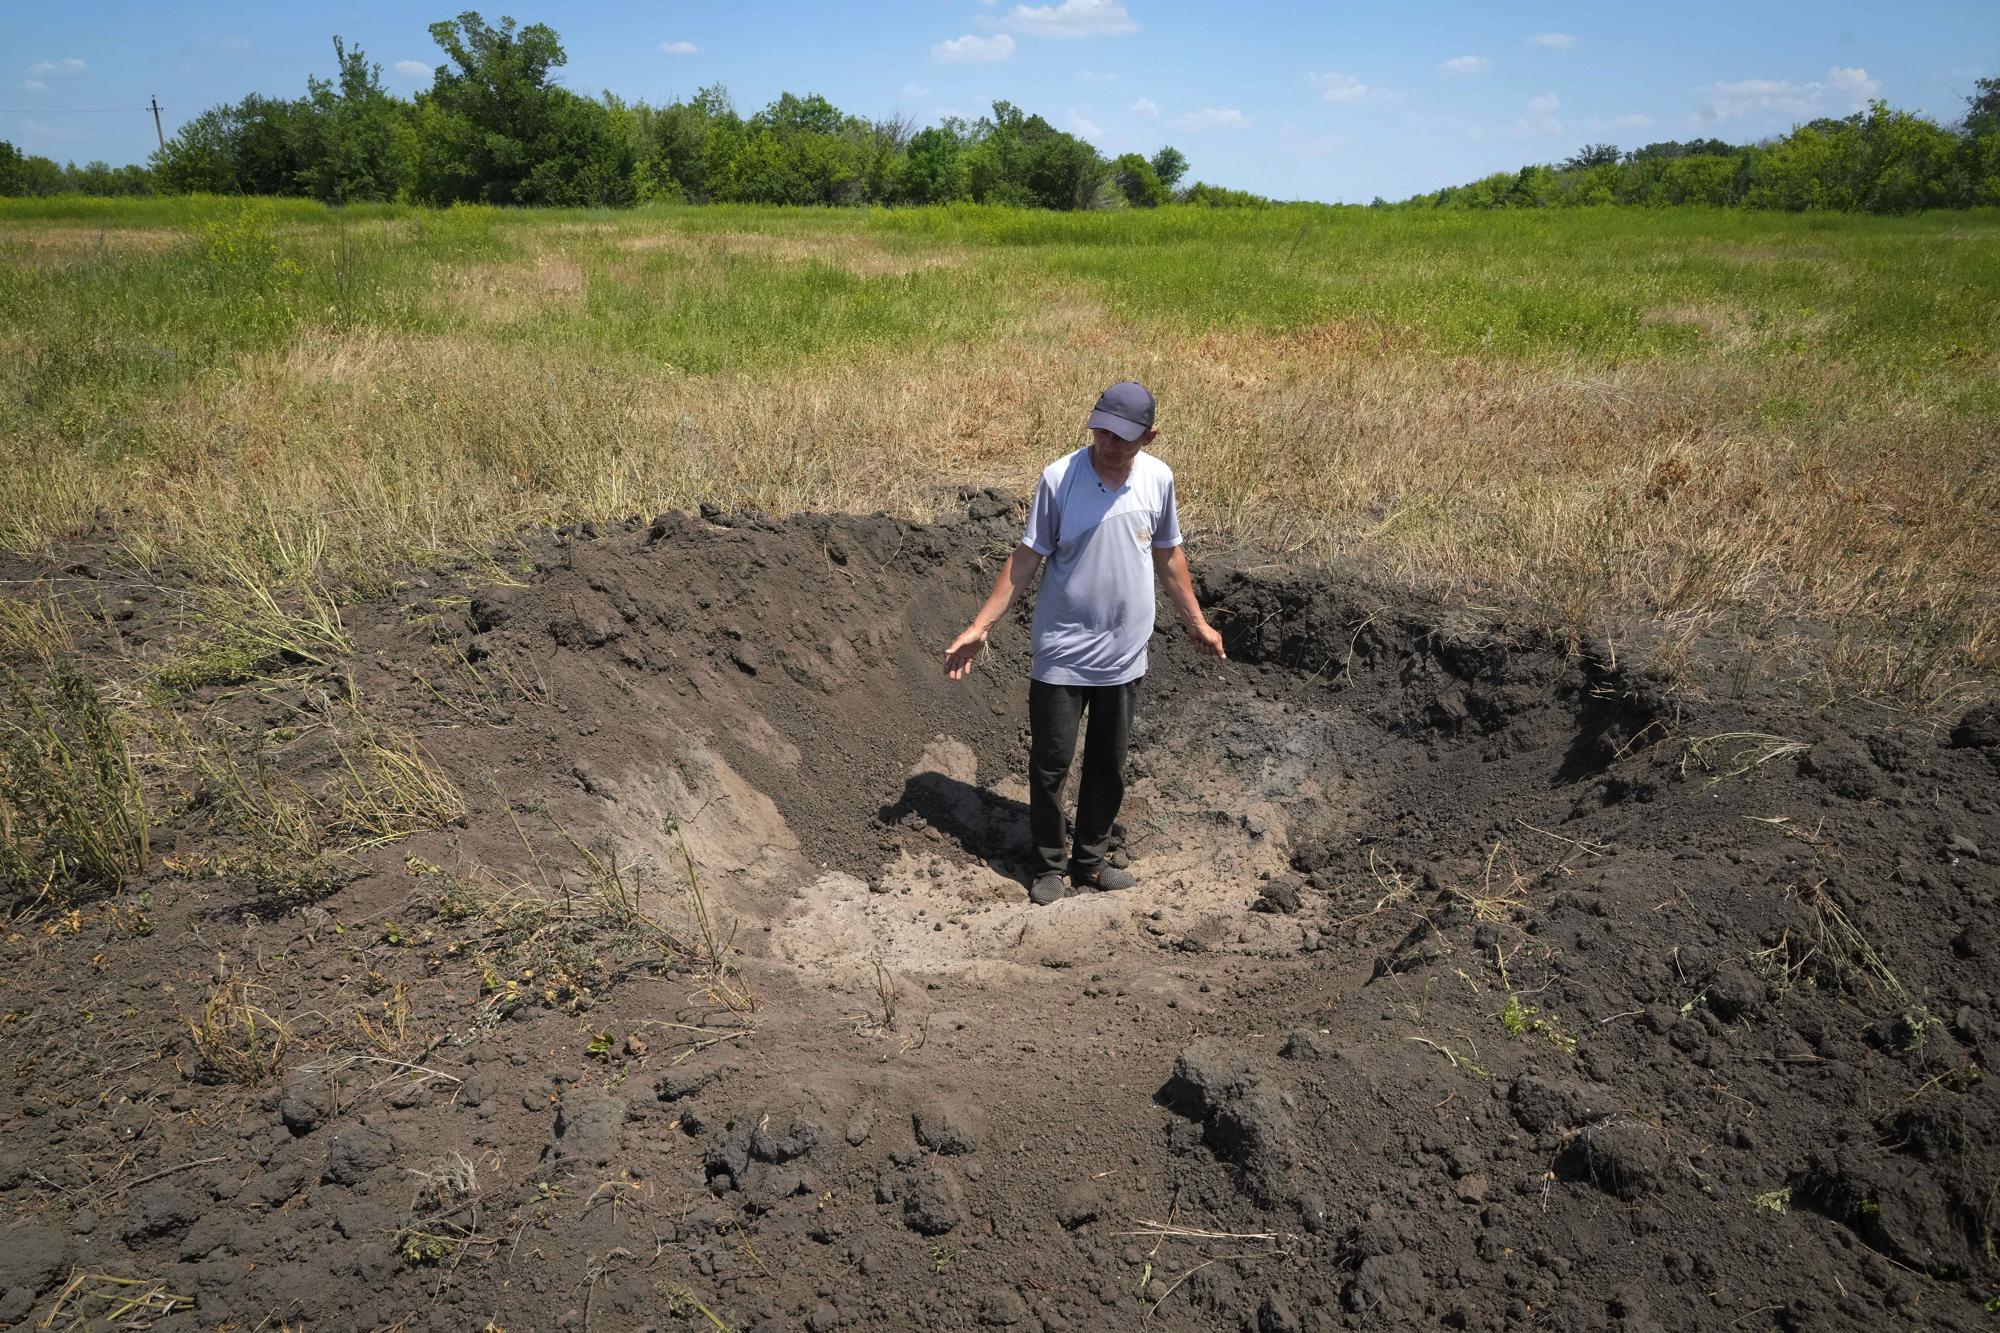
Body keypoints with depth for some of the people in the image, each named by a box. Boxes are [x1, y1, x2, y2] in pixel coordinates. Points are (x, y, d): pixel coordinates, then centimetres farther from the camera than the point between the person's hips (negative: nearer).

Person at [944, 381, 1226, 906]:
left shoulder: (1158, 478, -3)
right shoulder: (1059, 478, -14)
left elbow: (1168, 554, 11)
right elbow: (1026, 558, -9)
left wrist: (1196, 621, 18)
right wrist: (980, 627, -12)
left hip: (1124, 656, 4)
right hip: (1062, 655, -3)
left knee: (1108, 767, 15)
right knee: (1049, 763, 4)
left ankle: (1090, 862, 31)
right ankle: (1050, 865, 24)